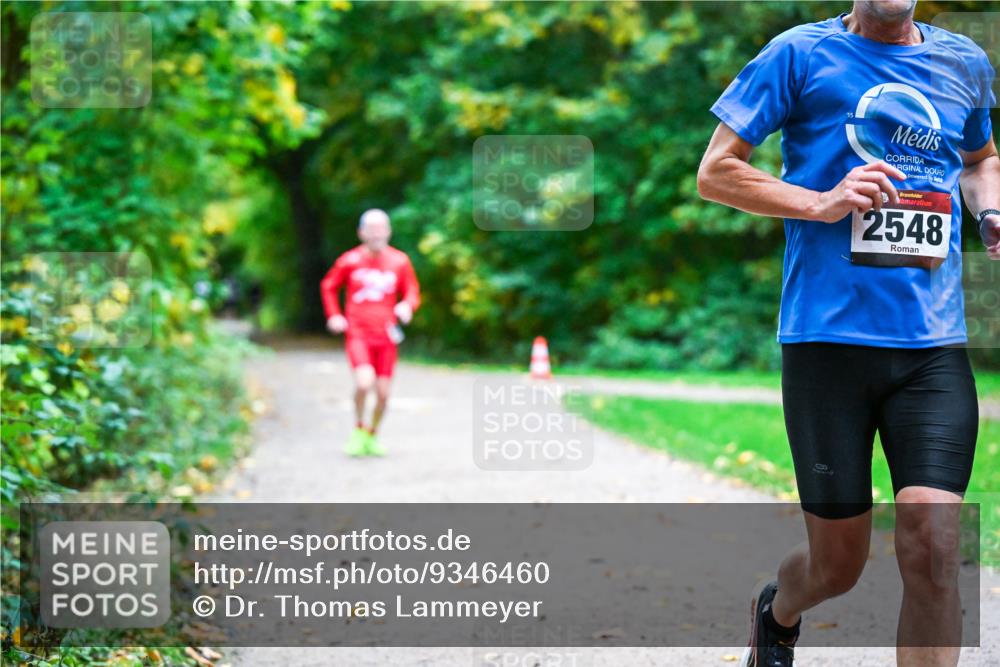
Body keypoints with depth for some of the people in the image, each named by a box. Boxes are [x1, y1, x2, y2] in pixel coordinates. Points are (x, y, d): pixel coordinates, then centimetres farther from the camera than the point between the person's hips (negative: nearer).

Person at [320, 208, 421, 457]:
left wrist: (407, 306, -12)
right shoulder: (350, 260, -1)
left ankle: (372, 436, 25)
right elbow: (328, 286, 15)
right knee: (364, 382, -23)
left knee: (383, 392, 1)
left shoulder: (399, 261, 2)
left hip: (386, 336, 2)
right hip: (357, 334, -2)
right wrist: (333, 316, 4)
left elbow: (413, 293, 11)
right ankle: (358, 428, 3)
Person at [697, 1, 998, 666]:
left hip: (934, 348, 3)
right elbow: (715, 172, 1)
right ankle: (777, 613, 42)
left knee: (932, 550, -13)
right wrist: (822, 203, -13)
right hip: (828, 340, -2)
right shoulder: (801, 53, 1)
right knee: (838, 564, 6)